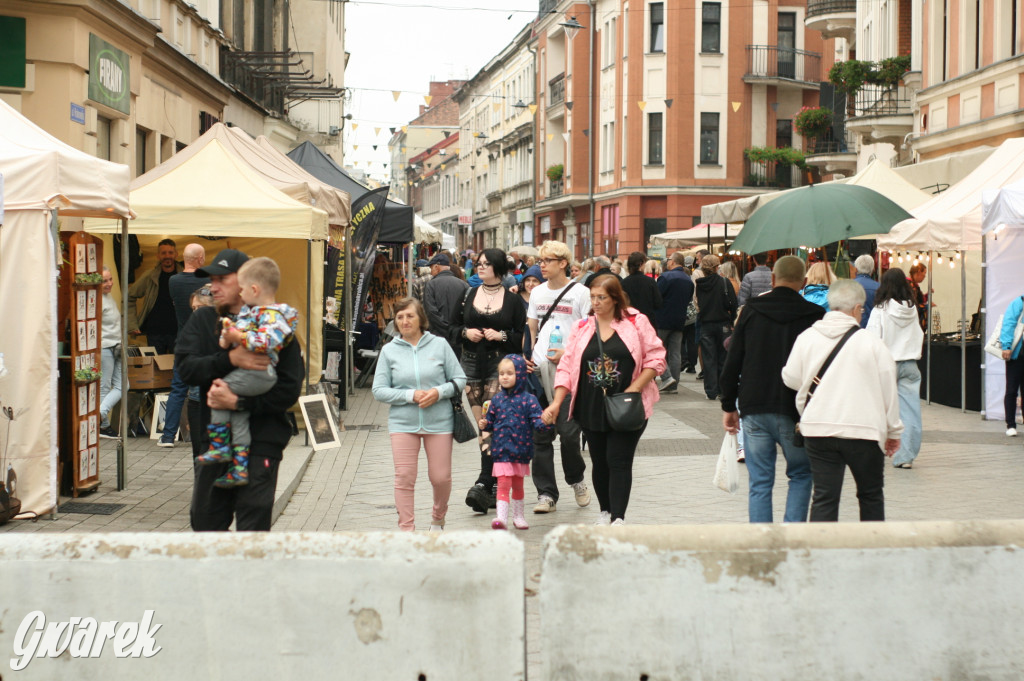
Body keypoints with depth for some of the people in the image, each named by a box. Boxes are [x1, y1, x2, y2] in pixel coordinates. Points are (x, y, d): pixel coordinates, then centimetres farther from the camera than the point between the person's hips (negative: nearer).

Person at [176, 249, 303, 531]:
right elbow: (186, 367, -6)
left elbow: (289, 391, -10)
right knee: (205, 521, 11)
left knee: (252, 529, -5)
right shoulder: (202, 320, 10)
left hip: (261, 439, -4)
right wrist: (230, 360, -21)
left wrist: (237, 402, -19)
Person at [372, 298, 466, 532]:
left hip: (439, 422, 0)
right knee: (404, 477, -6)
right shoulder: (389, 351, 4)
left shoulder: (439, 345, 3)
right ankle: (406, 529, 3)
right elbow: (379, 390, 1)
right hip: (403, 422, 0)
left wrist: (439, 392, -13)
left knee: (441, 477, 4)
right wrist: (411, 396, -12)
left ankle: (438, 519, 32)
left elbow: (459, 379, 5)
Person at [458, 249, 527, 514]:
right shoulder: (469, 295, 12)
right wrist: (466, 332, -4)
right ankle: (493, 483, 13)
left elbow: (523, 336, 3)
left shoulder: (512, 299, 2)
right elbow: (453, 326, 16)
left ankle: (483, 484, -19)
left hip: (500, 365, -4)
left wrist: (501, 335, -13)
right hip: (472, 363, 4)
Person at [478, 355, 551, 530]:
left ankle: (519, 516, 30)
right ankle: (502, 518, -13)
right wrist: (484, 424, -11)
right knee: (503, 484, -9)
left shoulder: (528, 399, -6)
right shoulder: (497, 399, 2)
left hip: (521, 449, 0)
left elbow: (537, 420, -11)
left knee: (518, 485, 15)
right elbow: (491, 421, 10)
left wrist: (544, 423, -32)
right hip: (501, 450, 0)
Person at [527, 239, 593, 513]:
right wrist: (528, 355, 4)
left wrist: (568, 353, -16)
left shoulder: (580, 293, -1)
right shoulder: (537, 292, 15)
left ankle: (576, 479, 20)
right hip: (539, 369, 5)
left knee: (568, 431, -6)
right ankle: (546, 493, 10)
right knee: (540, 434, 3)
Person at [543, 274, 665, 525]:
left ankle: (618, 518, -6)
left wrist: (634, 389, -13)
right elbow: (567, 367, 6)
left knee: (619, 461, -7)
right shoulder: (582, 328, 6)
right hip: (591, 408, 4)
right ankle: (605, 512, 27)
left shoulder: (636, 323, -3)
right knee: (600, 462, 10)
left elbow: (655, 359, -3)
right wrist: (556, 403, -4)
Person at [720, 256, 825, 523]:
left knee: (759, 483, 7)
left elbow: (732, 362, 4)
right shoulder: (813, 315, -4)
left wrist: (729, 406, 12)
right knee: (801, 475, 16)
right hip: (794, 412, -1)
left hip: (754, 410, 2)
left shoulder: (751, 310, 3)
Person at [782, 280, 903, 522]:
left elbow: (791, 378, 5)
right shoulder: (872, 343, -8)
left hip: (817, 429, 2)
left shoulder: (806, 338, -2)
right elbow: (888, 391, -2)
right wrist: (893, 431, 11)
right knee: (871, 496, 15)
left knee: (823, 498, 4)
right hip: (863, 430, -2)